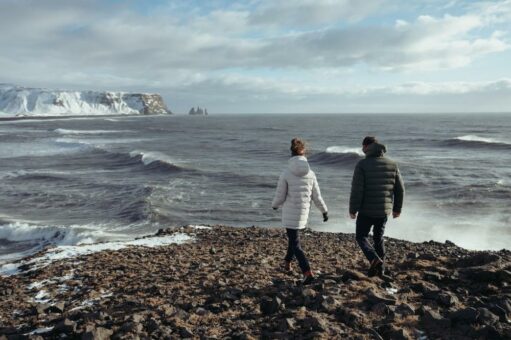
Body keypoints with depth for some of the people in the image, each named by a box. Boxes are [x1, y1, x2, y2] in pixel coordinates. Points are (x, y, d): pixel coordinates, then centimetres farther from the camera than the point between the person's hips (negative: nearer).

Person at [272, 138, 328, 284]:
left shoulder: (286, 173, -14)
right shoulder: (310, 173, -3)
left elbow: (280, 197, -10)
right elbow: (316, 196, 2)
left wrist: (274, 205, 12)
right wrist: (324, 211, 16)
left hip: (289, 213, -4)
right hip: (303, 212, 5)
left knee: (295, 244, 2)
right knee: (293, 236, 28)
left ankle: (308, 272, -12)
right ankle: (287, 262, 42)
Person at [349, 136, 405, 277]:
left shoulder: (362, 164, -11)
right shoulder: (392, 164, 3)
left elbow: (357, 189, -16)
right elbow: (400, 189, 5)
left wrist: (353, 210, -7)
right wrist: (397, 208, 15)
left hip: (366, 210, -4)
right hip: (384, 210, 5)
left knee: (361, 237, 12)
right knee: (378, 238, 18)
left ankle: (374, 259, -10)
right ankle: (380, 269, 20)